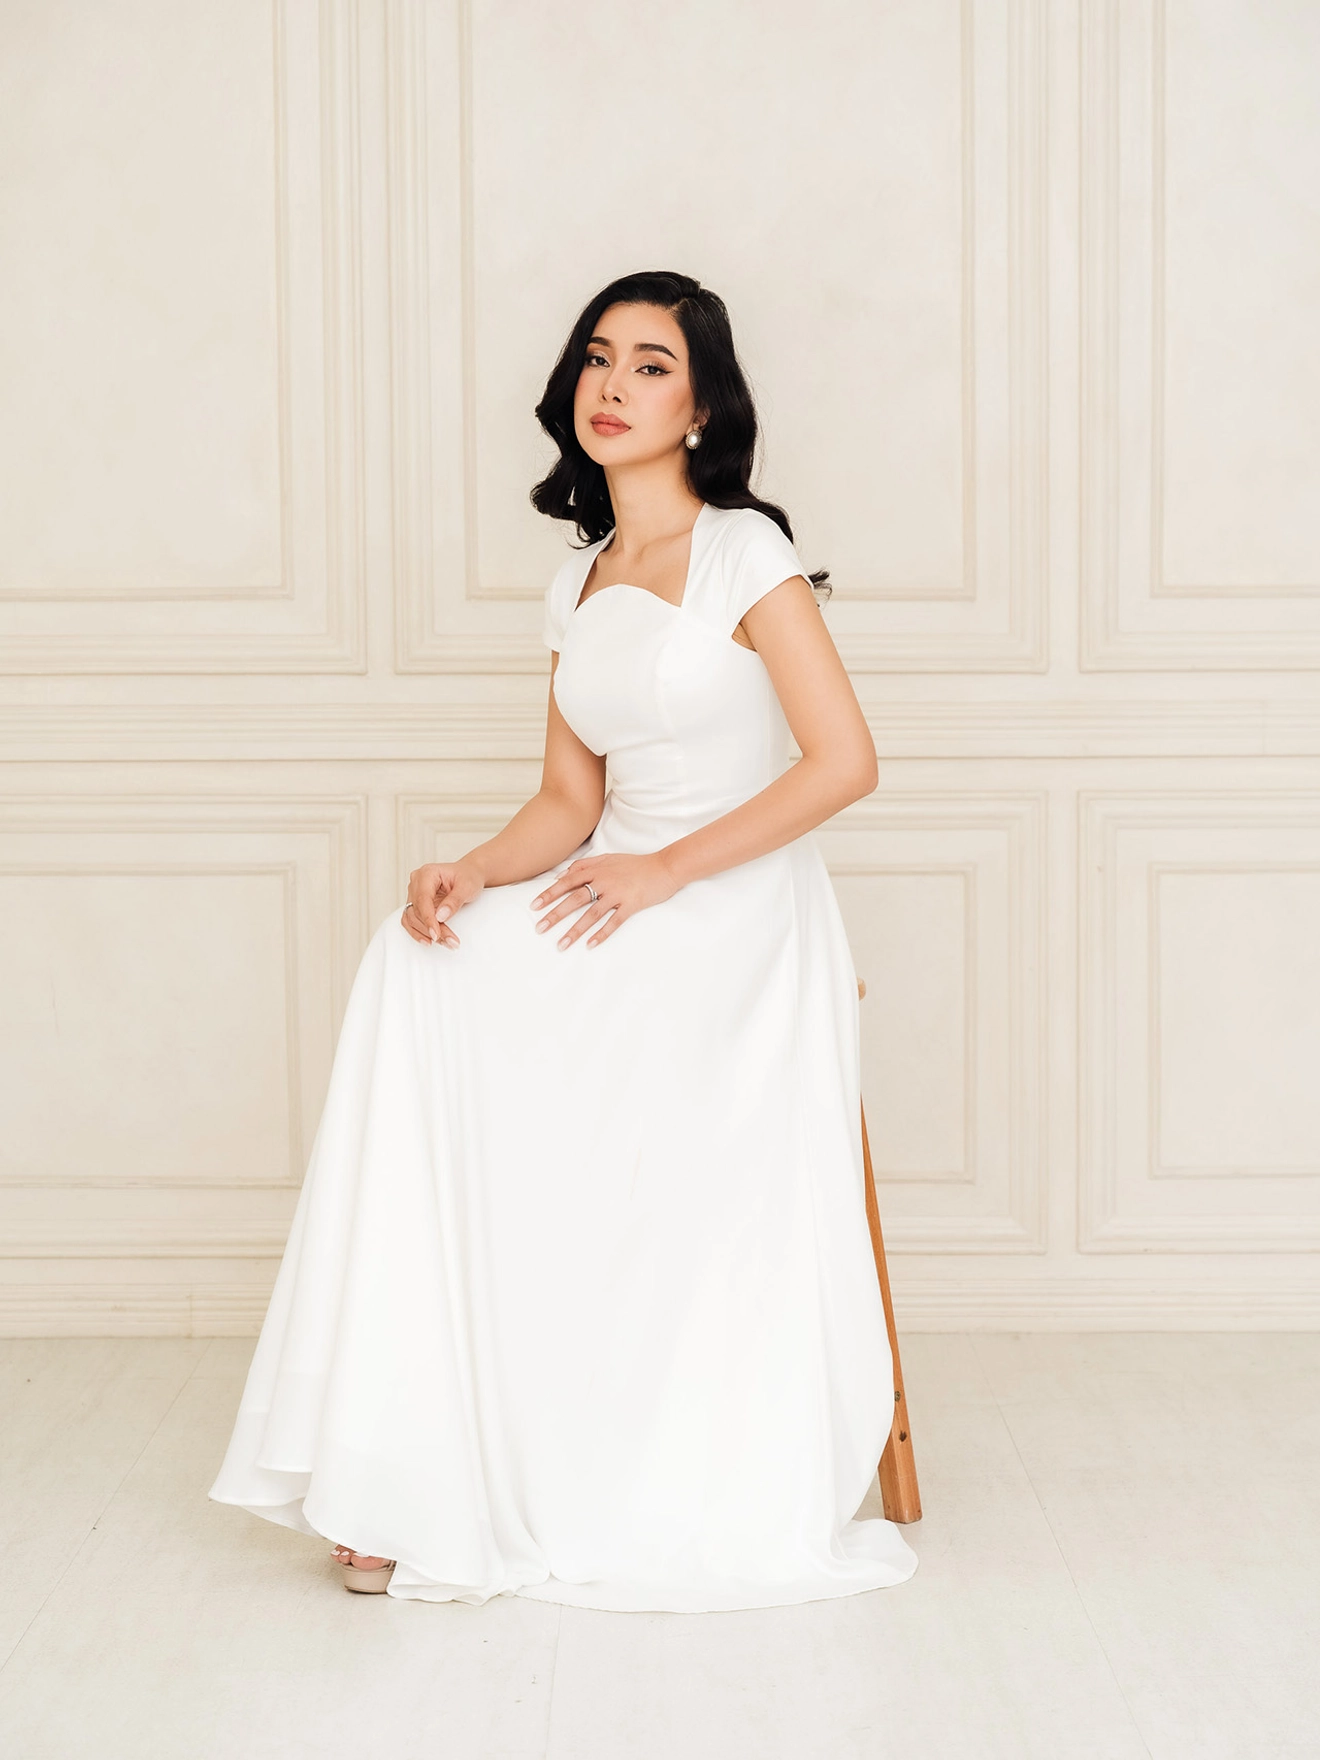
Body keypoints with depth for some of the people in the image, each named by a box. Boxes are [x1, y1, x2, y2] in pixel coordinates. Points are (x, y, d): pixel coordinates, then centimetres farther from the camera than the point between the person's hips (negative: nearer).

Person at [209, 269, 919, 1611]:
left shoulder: (745, 552, -5)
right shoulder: (575, 586, 15)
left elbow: (843, 761, -12)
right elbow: (569, 802, 12)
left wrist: (663, 869, -14)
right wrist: (473, 872, -9)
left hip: (742, 908, -6)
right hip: (618, 900, 6)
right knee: (421, 969, -22)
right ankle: (418, 1468, -22)